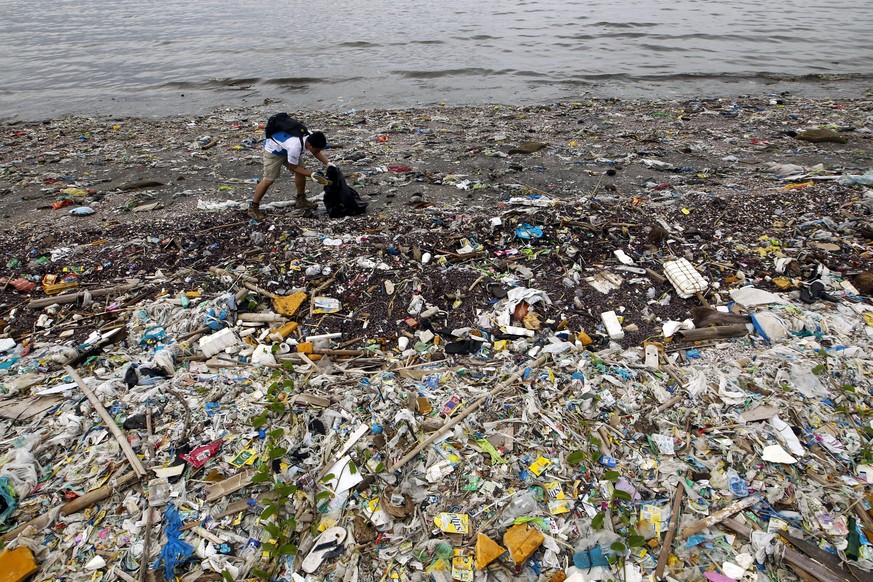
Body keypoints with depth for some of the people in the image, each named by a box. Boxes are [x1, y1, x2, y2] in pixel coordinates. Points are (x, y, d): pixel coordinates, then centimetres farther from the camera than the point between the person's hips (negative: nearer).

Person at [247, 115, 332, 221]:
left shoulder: (311, 137, -21)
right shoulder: (295, 147, -42)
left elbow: (317, 152, 2)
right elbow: (294, 167, -26)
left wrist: (328, 163, -11)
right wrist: (311, 174, -27)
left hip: (286, 149, 8)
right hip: (273, 150, -8)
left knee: (302, 170, 1)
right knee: (269, 180, -11)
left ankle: (301, 200, 16)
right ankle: (253, 207, 1)